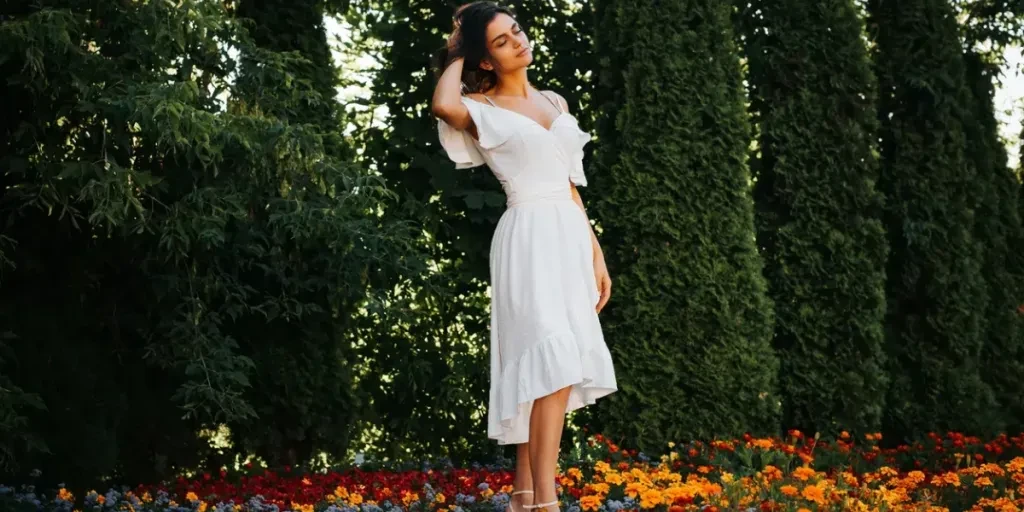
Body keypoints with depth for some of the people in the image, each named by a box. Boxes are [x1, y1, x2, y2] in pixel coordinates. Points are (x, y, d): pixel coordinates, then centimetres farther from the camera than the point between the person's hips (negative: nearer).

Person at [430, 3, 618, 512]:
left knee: (536, 368, 6)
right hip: (529, 238, -6)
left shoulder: (554, 102, 17)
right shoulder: (483, 109, -1)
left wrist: (596, 254, 15)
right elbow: (443, 106, -27)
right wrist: (455, 56, -7)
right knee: (556, 363, -18)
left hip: (569, 237, 6)